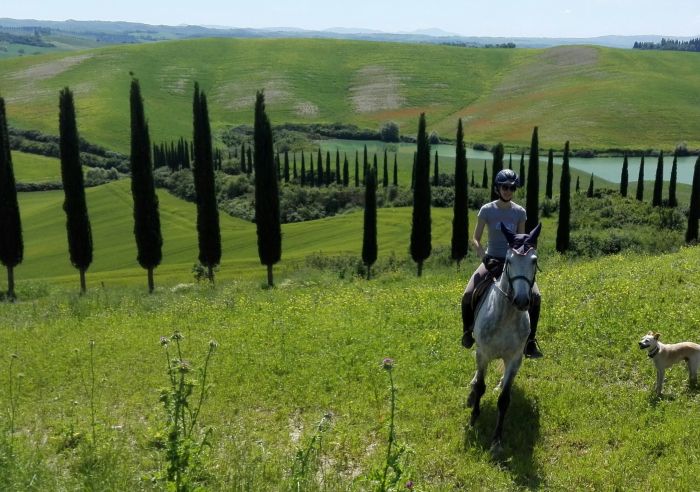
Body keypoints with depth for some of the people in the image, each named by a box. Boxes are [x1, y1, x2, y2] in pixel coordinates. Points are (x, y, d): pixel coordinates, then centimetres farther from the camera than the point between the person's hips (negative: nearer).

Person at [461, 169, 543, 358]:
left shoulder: (519, 212, -1)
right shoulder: (487, 210, -6)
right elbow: (475, 239, -3)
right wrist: (484, 257, -19)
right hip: (492, 260, -1)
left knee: (535, 296, -20)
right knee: (467, 296, -20)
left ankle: (530, 341, -5)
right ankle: (468, 330, 9)